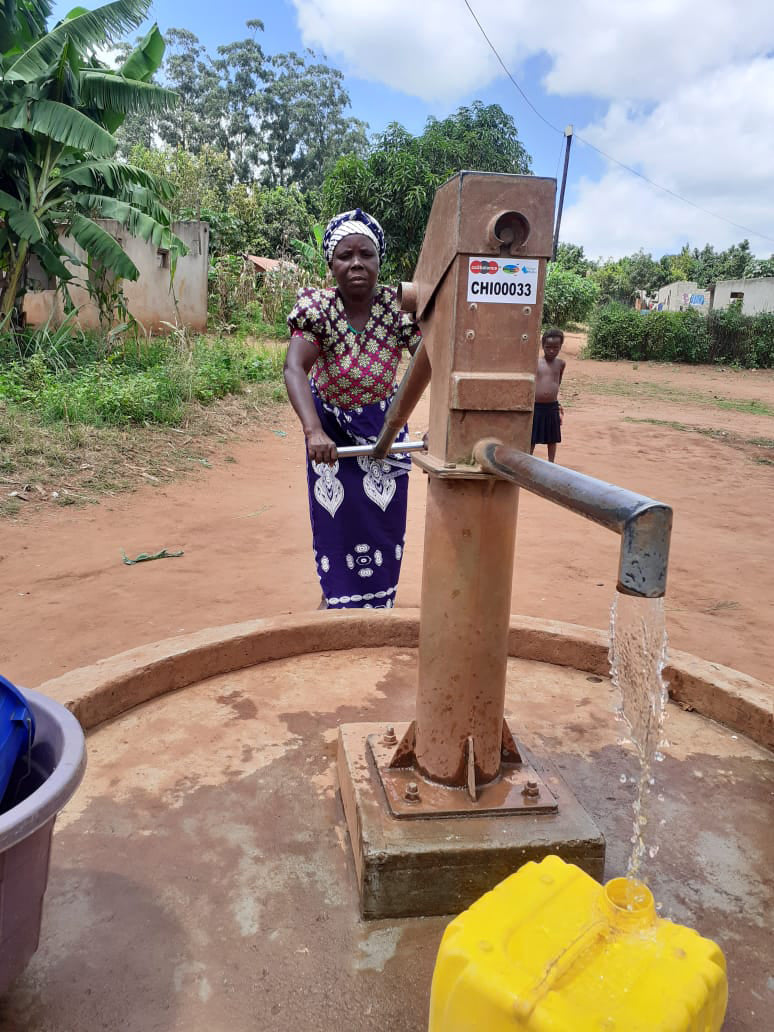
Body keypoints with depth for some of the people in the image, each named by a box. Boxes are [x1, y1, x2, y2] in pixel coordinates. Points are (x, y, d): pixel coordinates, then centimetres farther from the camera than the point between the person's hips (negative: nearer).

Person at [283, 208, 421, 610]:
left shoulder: (398, 307, -22)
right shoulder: (318, 308, -25)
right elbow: (294, 368, -38)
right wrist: (313, 431, -53)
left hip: (383, 426, 1)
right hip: (331, 428, -1)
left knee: (383, 516, 9)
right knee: (334, 513, 10)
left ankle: (376, 600, 33)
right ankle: (336, 596, 36)